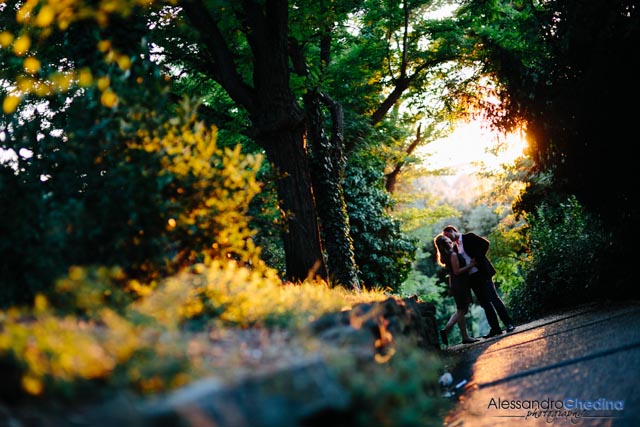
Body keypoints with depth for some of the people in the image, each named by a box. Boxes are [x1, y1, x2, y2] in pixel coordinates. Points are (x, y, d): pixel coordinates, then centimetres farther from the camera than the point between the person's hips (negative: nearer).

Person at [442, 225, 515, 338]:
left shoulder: (469, 237, 0)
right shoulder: (455, 247, 18)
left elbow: (485, 243, -12)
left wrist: (478, 259, -16)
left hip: (482, 273, -6)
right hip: (471, 278, 6)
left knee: (493, 298, -11)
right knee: (484, 303, 3)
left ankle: (509, 323, -7)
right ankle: (495, 328, 5)